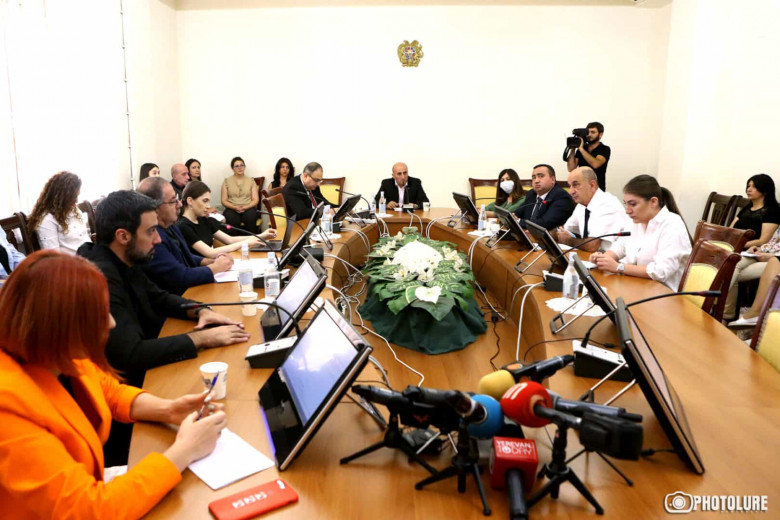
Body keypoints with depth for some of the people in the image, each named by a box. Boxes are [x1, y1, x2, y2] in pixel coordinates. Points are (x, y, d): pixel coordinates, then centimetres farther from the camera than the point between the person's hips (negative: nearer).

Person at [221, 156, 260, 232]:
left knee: (250, 218, -35)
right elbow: (224, 201, 7)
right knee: (231, 220, -36)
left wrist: (245, 207, -11)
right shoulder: (227, 181, 13)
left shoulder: (251, 180, 15)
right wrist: (235, 207, -12)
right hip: (232, 209, 0)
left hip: (248, 208, 1)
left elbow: (256, 200, 7)